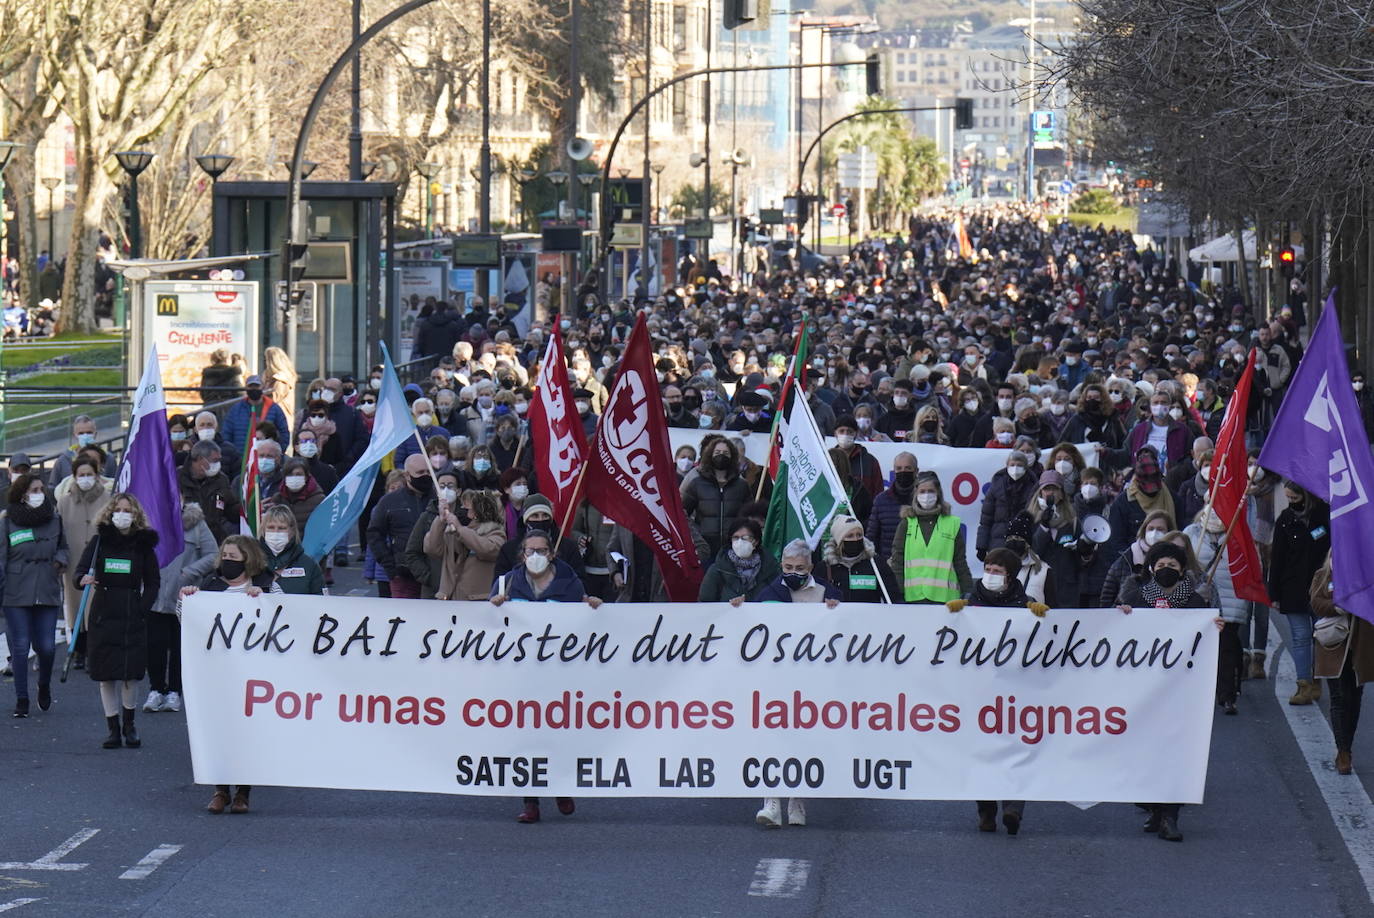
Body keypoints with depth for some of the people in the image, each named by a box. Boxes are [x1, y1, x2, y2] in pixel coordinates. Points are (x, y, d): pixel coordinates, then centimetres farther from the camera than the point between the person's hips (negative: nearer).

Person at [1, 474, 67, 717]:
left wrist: (60, 560, 1)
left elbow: (63, 547, 22)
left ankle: (44, 685, 29)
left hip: (47, 593, 2)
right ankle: (21, 699, 8)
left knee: (47, 647, -1)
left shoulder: (53, 519, 7)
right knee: (20, 646, -3)